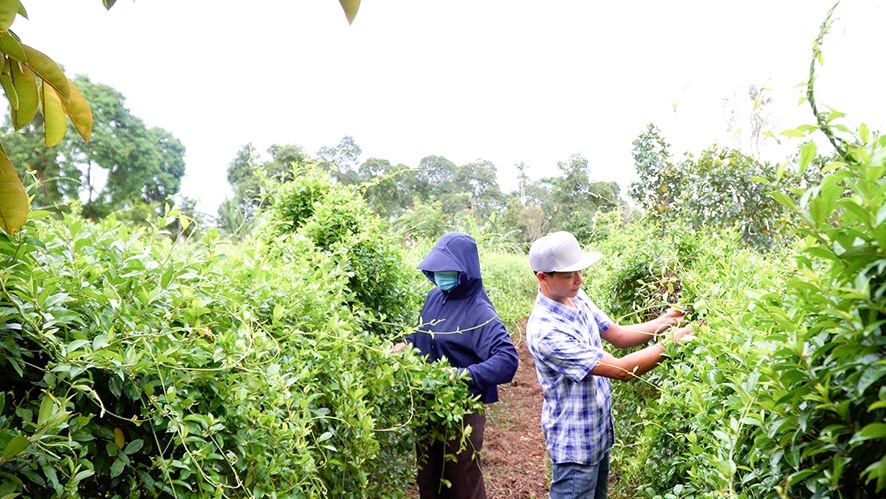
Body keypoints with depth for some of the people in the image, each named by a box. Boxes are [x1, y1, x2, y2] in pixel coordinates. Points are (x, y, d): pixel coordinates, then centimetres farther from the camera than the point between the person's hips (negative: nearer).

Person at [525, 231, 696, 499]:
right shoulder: (545, 332, -31)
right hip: (574, 443, -8)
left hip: (599, 433, 9)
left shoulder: (577, 298, -3)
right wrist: (674, 342, -26)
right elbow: (621, 370, -29)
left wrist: (663, 322, -9)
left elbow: (618, 335, 7)